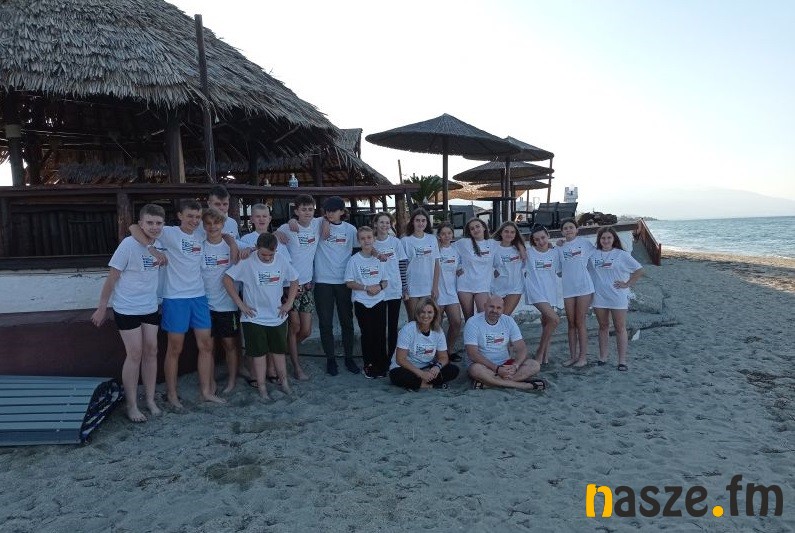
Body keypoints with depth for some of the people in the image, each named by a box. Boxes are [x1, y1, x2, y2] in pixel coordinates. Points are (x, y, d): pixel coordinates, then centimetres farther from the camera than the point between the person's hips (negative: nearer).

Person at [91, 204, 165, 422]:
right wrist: (102, 307, -7)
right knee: (135, 355, -2)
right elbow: (112, 277, -11)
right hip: (127, 309, -5)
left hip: (150, 308, 6)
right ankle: (131, 405, 12)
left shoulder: (158, 245, -1)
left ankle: (150, 400, 22)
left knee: (151, 352, 9)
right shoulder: (129, 245, -18)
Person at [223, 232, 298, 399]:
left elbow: (294, 281, 9)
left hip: (278, 317, 3)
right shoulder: (247, 262, -14)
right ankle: (262, 387, 15)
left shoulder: (282, 261, -4)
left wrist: (289, 303, 2)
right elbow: (227, 279, -11)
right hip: (254, 318, -3)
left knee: (279, 351, 14)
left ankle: (283, 381, 29)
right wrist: (240, 304, -11)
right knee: (259, 353, 5)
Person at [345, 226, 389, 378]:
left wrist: (380, 286, -13)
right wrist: (366, 287, -17)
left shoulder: (380, 258, 5)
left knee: (380, 334, 3)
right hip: (362, 303, -2)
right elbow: (349, 283, -5)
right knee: (367, 334, 4)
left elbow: (386, 281, 9)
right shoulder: (354, 260, -4)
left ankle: (381, 365, 16)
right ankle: (369, 365, 17)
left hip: (379, 302, 2)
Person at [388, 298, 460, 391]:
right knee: (398, 375, -38)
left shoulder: (438, 331, -2)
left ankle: (418, 383, -19)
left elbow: (443, 357, 2)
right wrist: (421, 373, -28)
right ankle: (434, 383, -19)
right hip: (406, 368, -4)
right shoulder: (407, 329, -15)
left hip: (427, 369, 5)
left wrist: (437, 366, -22)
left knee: (453, 370, -17)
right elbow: (400, 359, -18)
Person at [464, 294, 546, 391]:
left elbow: (521, 348, -2)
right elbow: (472, 354, -18)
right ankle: (522, 385, -29)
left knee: (534, 365, -18)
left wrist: (514, 366, -22)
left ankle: (488, 382, -29)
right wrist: (497, 369, -26)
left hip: (505, 364, 4)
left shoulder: (508, 321, 2)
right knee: (476, 369, -38)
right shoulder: (473, 322, -11)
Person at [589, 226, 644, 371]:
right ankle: (602, 358, 21)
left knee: (620, 328, 2)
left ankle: (622, 360, 8)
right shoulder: (593, 254, 5)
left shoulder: (622, 254, -3)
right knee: (603, 327, 12)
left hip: (618, 297, -3)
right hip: (599, 296, 3)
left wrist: (628, 284, -5)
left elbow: (639, 270, 0)